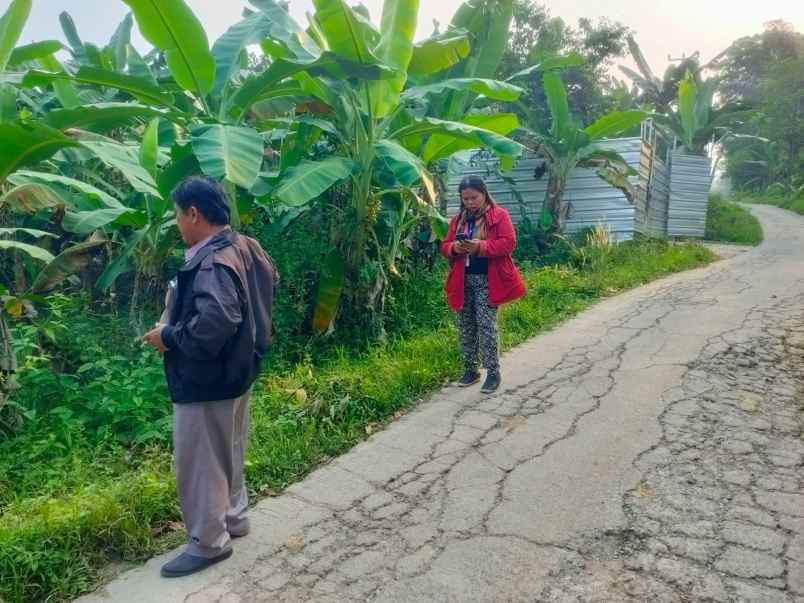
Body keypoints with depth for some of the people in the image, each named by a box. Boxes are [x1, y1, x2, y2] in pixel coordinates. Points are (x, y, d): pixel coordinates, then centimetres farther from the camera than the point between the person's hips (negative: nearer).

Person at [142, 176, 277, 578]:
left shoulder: (213, 264, -26)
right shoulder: (243, 249, 4)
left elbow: (209, 328, -36)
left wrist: (167, 336, -18)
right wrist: (177, 324, 12)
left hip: (207, 382, -10)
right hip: (234, 372, 10)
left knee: (199, 462, 6)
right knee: (227, 453, 23)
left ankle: (208, 542, 21)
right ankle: (233, 516, 39)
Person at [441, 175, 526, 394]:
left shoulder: (499, 215, -2)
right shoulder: (458, 219, 14)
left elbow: (509, 243, -11)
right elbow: (445, 246, 14)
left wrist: (480, 246, -22)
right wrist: (454, 248, -10)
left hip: (488, 280, -5)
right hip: (464, 280, 6)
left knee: (486, 326, -8)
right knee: (466, 326, 10)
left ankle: (493, 373, 3)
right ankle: (470, 370, 21)